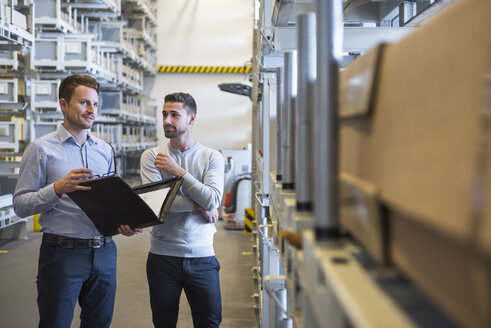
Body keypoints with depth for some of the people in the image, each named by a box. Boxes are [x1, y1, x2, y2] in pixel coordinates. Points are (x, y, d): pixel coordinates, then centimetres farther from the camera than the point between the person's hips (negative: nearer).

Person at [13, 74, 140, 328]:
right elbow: (20, 205, -8)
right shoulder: (41, 149, -3)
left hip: (104, 251, 5)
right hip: (62, 252, -5)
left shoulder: (105, 150, 12)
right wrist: (58, 188, -23)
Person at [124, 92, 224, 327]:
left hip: (201, 257, 0)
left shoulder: (212, 157, 2)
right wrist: (198, 206, -11)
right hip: (162, 256, 0)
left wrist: (178, 171, -14)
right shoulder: (151, 156, 1)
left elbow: (213, 200, -13)